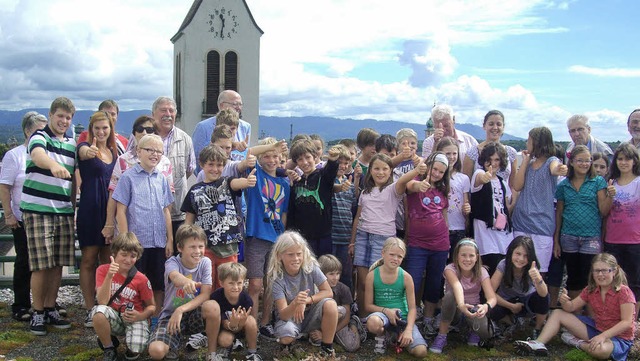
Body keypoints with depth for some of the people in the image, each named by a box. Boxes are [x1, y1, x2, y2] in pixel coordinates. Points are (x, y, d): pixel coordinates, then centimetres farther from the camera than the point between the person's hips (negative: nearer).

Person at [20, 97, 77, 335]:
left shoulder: (72, 145, 15)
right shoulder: (39, 137, -4)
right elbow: (37, 155, -29)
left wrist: (73, 208, 15)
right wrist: (54, 165, -50)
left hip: (64, 211, 6)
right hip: (38, 210, -6)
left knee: (58, 265, 7)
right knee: (41, 265, -5)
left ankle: (51, 310, 19)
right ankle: (37, 313, 7)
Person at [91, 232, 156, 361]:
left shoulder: (141, 279, -10)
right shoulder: (103, 270, -9)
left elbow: (151, 306, 0)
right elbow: (102, 302, -20)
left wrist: (141, 316, -22)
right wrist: (109, 276, -31)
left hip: (134, 318, -1)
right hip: (113, 318, 1)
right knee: (99, 311, -34)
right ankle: (109, 348, -7)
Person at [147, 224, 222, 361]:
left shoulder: (205, 262, -7)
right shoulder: (172, 262, -14)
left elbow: (206, 294, -15)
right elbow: (175, 277, -40)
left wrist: (181, 310, -28)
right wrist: (187, 282, -65)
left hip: (194, 314, 2)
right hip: (170, 315, -2)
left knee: (213, 306, -33)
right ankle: (173, 346, 10)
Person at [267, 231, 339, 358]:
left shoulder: (310, 266, -16)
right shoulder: (276, 278, -22)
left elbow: (328, 292, -14)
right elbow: (283, 315, -27)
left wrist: (306, 300, -29)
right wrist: (295, 303, -49)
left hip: (310, 314, 2)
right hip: (288, 317, -2)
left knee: (330, 304, -29)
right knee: (286, 333, -37)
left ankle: (327, 347, -9)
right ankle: (286, 344, 4)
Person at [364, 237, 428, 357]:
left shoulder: (406, 277, -5)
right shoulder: (372, 276, -7)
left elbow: (412, 308, -4)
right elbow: (368, 306, -2)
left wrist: (408, 330, -18)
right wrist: (386, 310, -20)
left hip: (402, 317, 2)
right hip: (382, 314, -2)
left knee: (421, 352, -19)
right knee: (373, 322, -41)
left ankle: (399, 336, 14)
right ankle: (380, 337, -2)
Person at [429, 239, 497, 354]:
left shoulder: (481, 272, -14)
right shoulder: (450, 269, -21)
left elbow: (492, 298, -27)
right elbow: (457, 286, -44)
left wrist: (486, 306, -52)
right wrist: (461, 305, -66)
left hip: (473, 309, 2)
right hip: (454, 308, -2)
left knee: (485, 333, -30)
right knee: (450, 294, -36)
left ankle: (473, 331, 9)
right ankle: (442, 335, -18)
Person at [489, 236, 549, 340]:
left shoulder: (531, 268, -23)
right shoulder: (504, 265, -25)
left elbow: (544, 294, -39)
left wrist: (538, 280, -60)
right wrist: (511, 306, -21)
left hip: (526, 301, 0)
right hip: (507, 301, 0)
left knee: (542, 298, -32)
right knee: (493, 312, -32)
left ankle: (538, 330, -2)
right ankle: (515, 321, 6)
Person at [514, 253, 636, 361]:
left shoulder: (623, 292, -18)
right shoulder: (591, 290, 1)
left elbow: (627, 322, -23)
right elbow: (571, 307, 5)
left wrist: (603, 336, -33)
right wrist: (565, 302, -20)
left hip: (619, 337, -6)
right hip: (596, 328, 6)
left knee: (600, 349, -42)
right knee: (557, 314, 1)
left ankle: (576, 342, -9)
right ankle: (538, 344, -16)